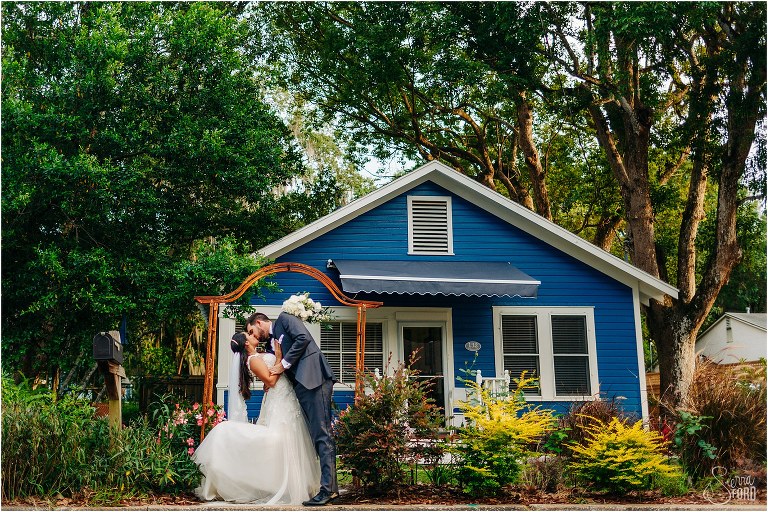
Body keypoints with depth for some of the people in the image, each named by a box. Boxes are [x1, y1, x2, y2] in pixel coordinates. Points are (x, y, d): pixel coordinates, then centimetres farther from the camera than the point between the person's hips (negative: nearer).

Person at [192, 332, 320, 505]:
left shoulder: (260, 356, 16)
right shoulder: (253, 360, -11)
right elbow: (270, 381, -17)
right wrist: (279, 358, -15)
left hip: (287, 401, 9)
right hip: (280, 401, -9)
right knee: (284, 442, -10)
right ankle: (283, 489, -3)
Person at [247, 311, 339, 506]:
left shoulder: (284, 319, 7)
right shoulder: (271, 341, 27)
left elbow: (303, 337, -11)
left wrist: (284, 364, -8)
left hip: (314, 378, -9)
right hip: (301, 387, 9)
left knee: (321, 434, -12)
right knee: (317, 435, 5)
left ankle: (328, 488, -16)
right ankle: (331, 487, 6)